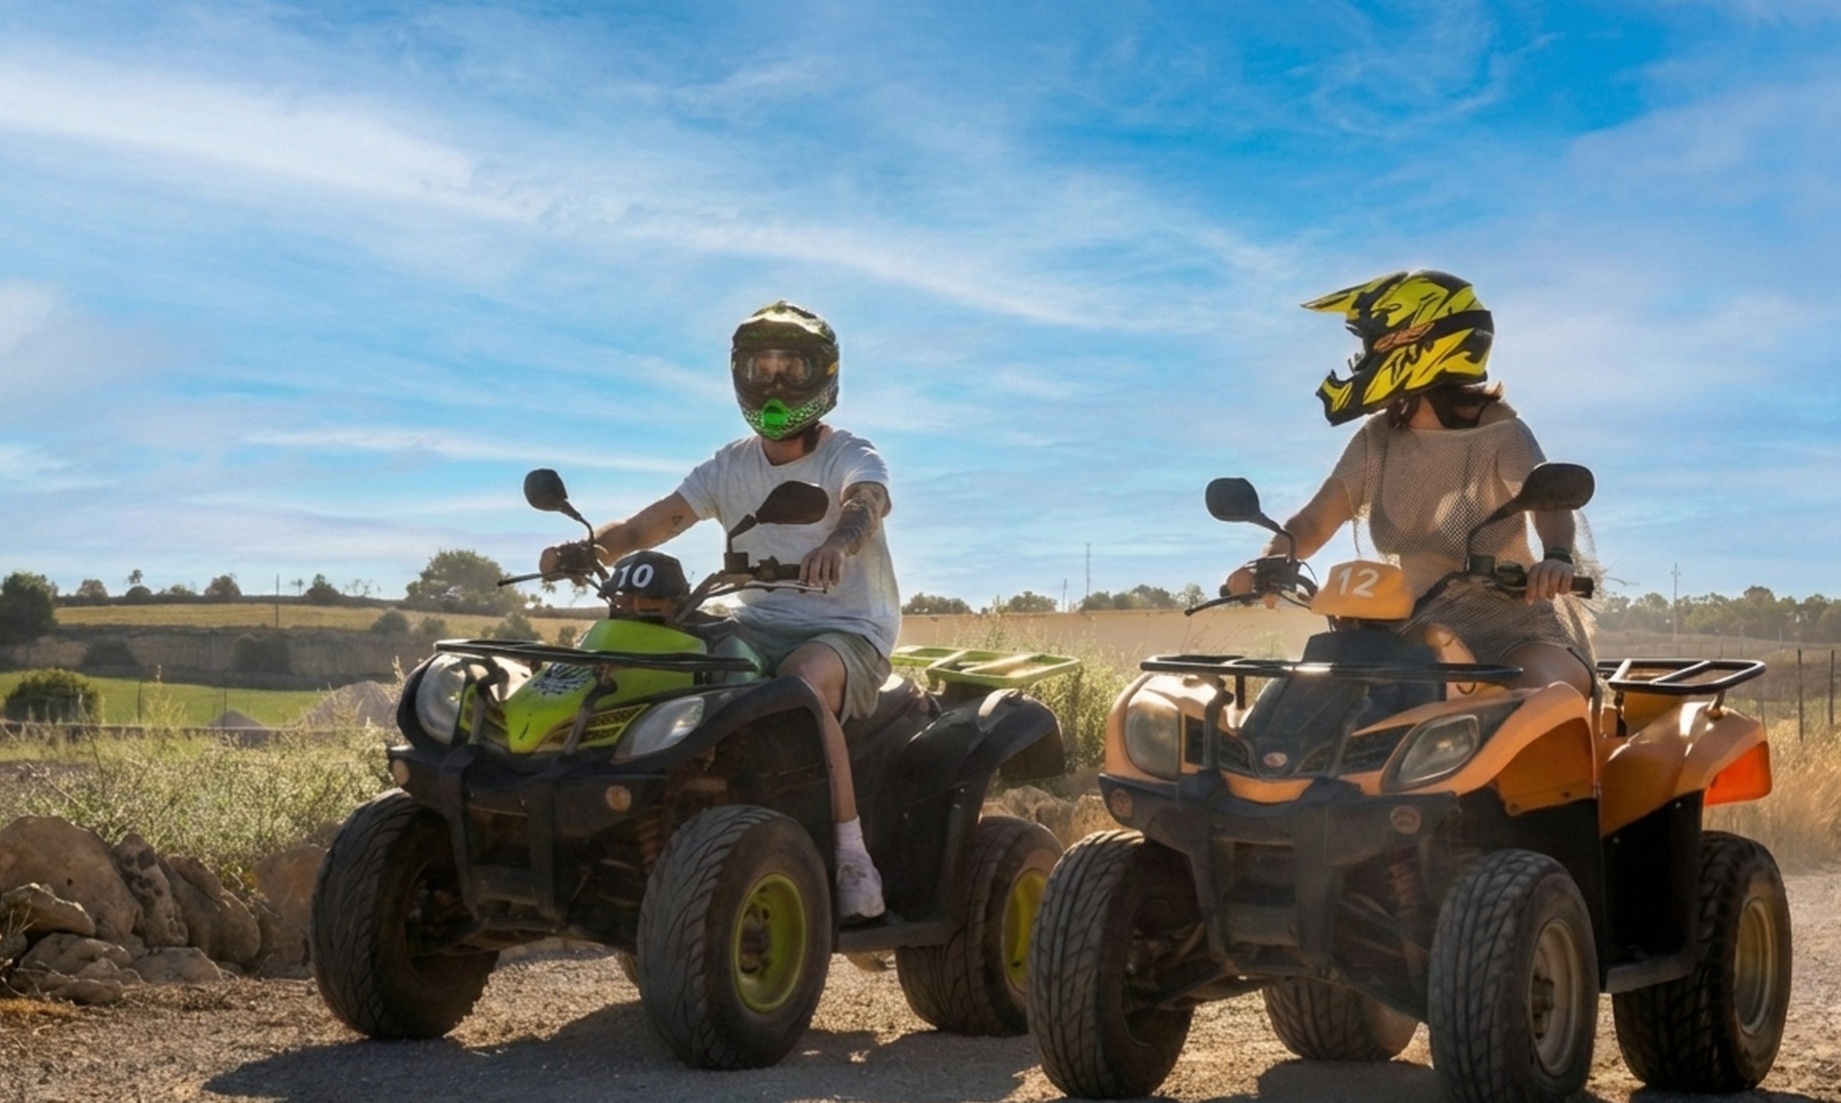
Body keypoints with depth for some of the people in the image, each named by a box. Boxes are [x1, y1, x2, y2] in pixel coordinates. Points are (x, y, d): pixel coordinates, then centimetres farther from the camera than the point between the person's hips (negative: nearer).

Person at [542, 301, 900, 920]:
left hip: (850, 630, -5)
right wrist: (591, 548, -25)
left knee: (801, 680, -38)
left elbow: (865, 503, -28)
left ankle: (851, 854, -32)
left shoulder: (851, 458, -3)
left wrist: (837, 543, -53)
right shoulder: (730, 468, 10)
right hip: (761, 625, 5)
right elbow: (654, 522, -3)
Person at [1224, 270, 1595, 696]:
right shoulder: (1379, 438, 8)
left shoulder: (1497, 432, -8)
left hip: (1512, 617, -6)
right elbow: (1315, 521, 2)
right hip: (1420, 623, 6)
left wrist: (1557, 558, -50)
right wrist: (1268, 564, -21)